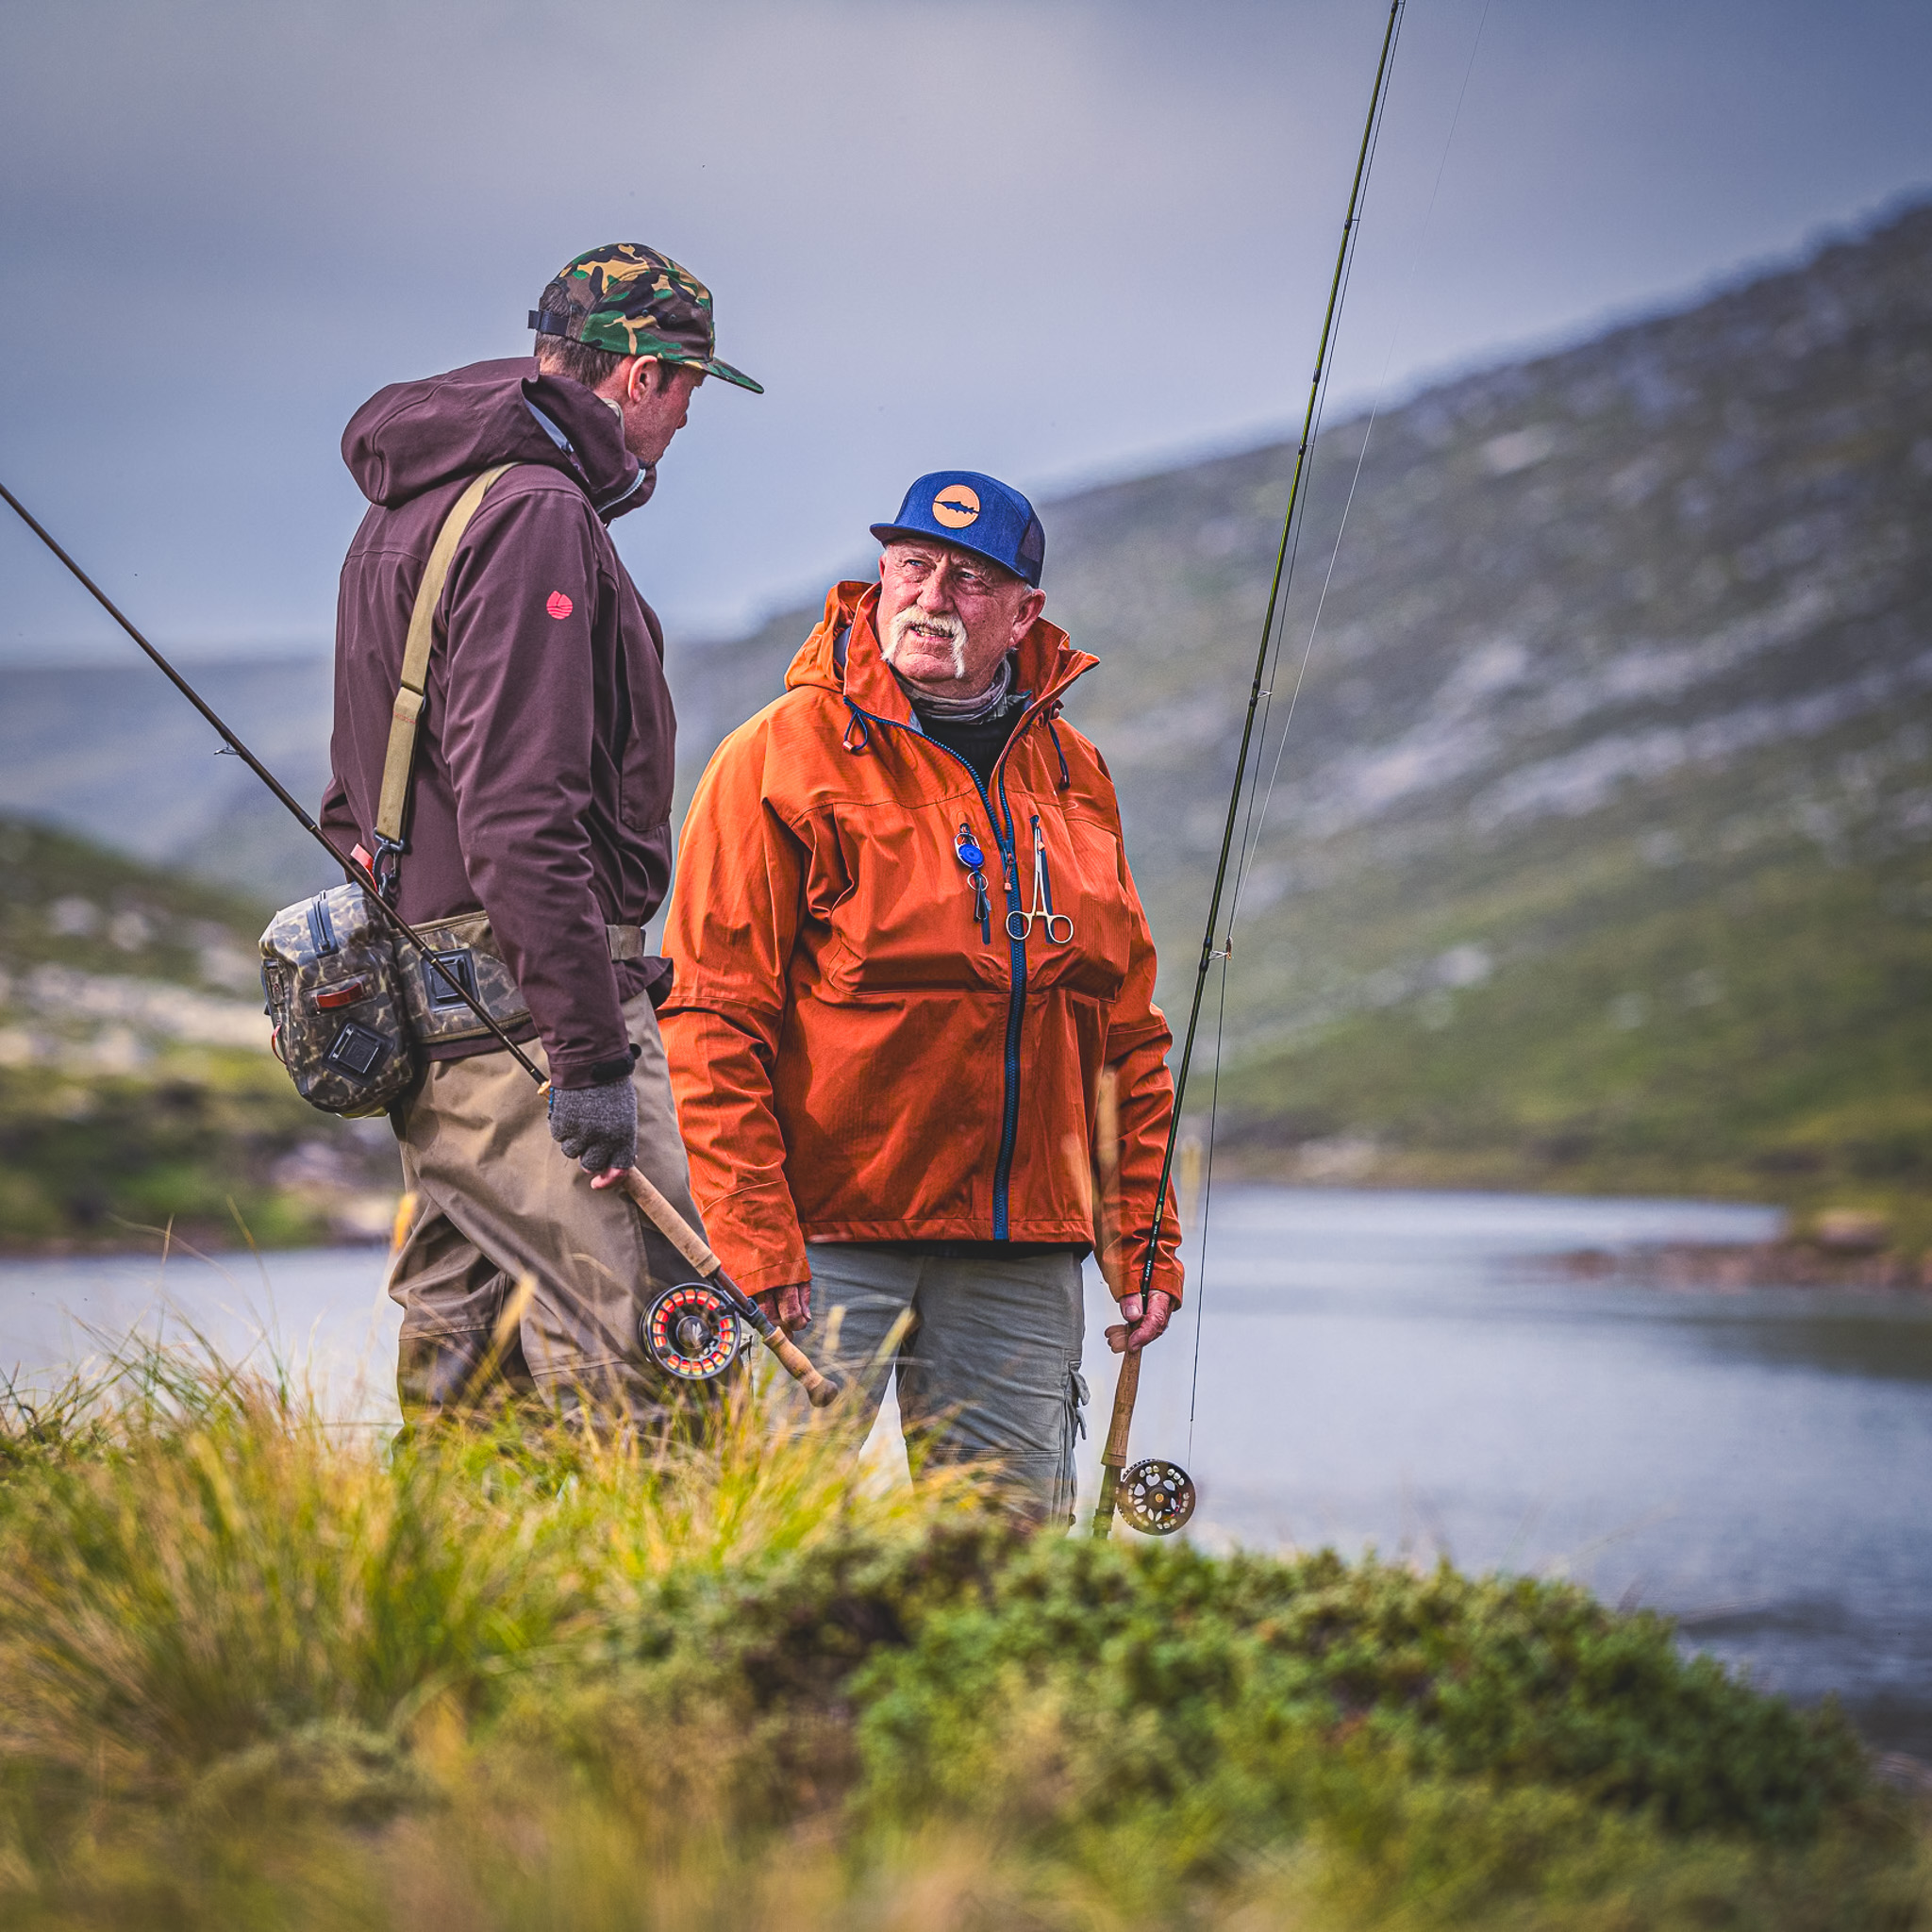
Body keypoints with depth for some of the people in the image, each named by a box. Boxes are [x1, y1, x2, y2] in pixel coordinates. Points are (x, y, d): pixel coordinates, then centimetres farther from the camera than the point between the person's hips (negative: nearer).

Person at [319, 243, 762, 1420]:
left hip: (420, 1001, 10)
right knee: (641, 1354, -14)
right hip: (522, 1009, -10)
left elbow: (359, 803, 25)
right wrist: (591, 1053, -23)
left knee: (461, 1371, 12)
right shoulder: (538, 514, -12)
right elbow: (517, 813, -22)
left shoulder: (405, 514, 20)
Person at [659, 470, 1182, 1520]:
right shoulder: (785, 756, -3)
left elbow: (1130, 1034, 17)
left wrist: (1146, 1238, 11)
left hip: (1023, 1255, 5)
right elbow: (715, 1021, -9)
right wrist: (754, 1243, -15)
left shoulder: (1073, 777, 13)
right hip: (831, 1239, -5)